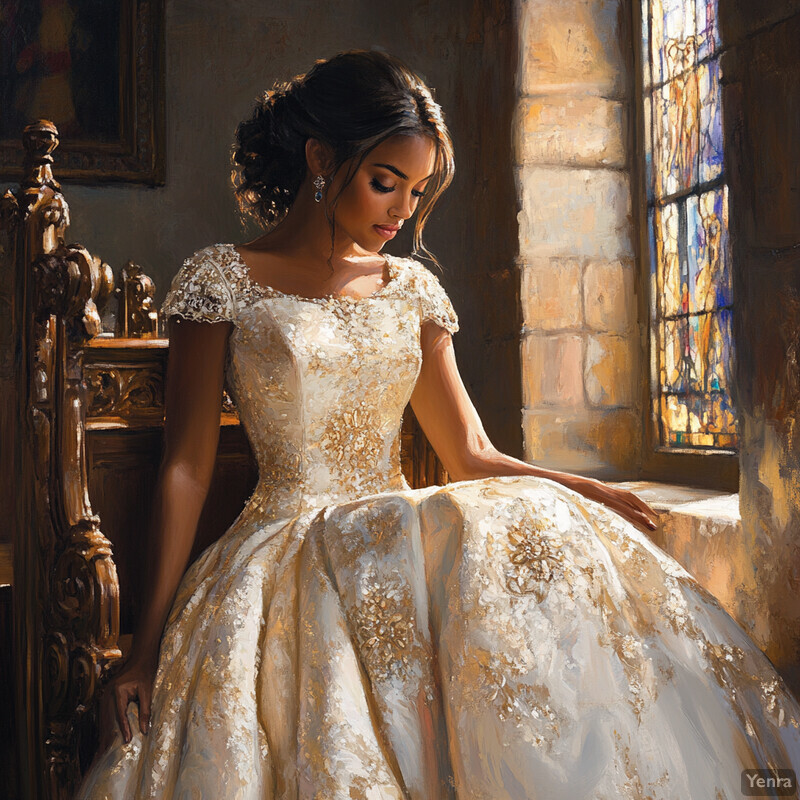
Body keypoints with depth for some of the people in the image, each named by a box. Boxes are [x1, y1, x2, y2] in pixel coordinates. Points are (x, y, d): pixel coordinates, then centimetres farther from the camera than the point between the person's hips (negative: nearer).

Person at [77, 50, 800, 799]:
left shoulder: (411, 288, 12)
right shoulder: (221, 279, 0)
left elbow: (470, 455, 9)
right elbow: (186, 466, -1)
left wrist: (590, 492, -9)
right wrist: (149, 643, -5)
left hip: (402, 546, 4)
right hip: (286, 563, -4)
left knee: (538, 536, -24)